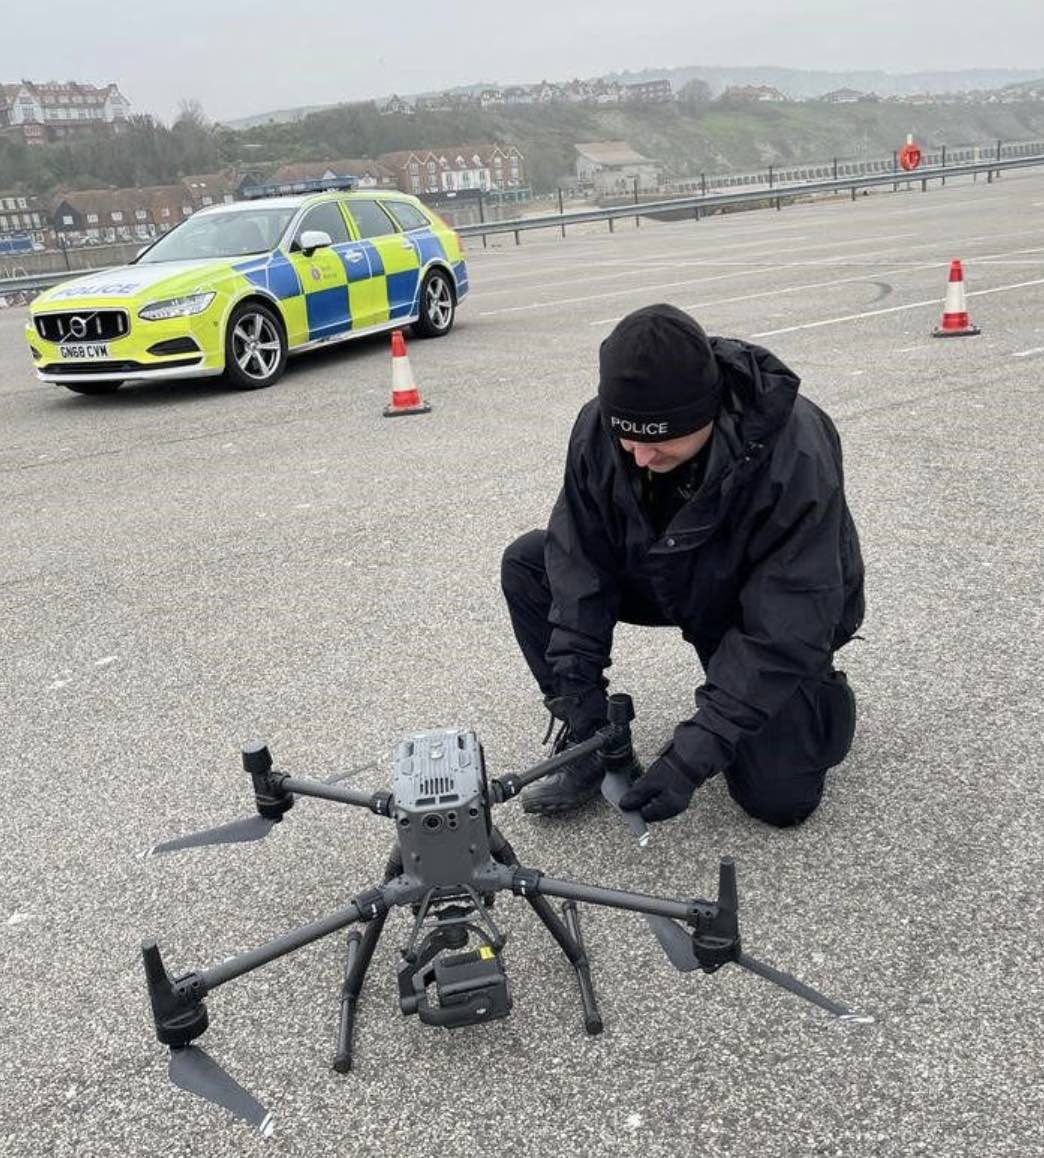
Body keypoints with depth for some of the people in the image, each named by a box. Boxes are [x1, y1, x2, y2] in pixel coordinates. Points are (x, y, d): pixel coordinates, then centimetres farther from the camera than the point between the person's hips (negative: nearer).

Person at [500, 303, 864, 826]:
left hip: (772, 613, -4)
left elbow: (784, 634, -35)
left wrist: (693, 755, -37)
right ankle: (589, 746, -2)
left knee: (779, 796, -16)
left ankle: (819, 693, 18)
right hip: (667, 583, 5)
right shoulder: (599, 427, -24)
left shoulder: (795, 458, -38)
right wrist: (579, 698, -23)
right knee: (525, 564, -14)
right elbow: (580, 565, -17)